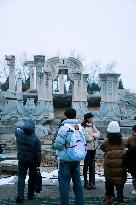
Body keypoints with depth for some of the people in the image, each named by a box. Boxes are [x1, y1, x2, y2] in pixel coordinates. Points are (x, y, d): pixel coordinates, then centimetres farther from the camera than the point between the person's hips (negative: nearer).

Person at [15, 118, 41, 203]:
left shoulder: (19, 134, -15)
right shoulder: (35, 139, -21)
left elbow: (17, 126, 8)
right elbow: (38, 153, -14)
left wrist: (24, 122, 18)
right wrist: (39, 162, -2)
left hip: (22, 160, 2)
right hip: (33, 161, -2)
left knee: (21, 177, 9)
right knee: (32, 177, 12)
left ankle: (20, 195, -3)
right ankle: (30, 195, 21)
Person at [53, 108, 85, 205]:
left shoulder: (64, 128, -17)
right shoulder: (80, 127, 3)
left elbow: (58, 145, -19)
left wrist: (56, 144, 3)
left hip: (66, 159, -6)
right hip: (77, 159, 6)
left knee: (64, 182, 3)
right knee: (77, 181, 15)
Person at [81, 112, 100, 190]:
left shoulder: (93, 126, 10)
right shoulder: (84, 127, -12)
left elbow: (98, 134, 1)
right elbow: (88, 138, -20)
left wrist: (92, 135, -15)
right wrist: (95, 136, -5)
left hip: (93, 148, 7)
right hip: (87, 148, -7)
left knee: (92, 165, 10)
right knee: (86, 165, 2)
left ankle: (92, 182, 16)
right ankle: (86, 182, 11)